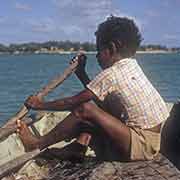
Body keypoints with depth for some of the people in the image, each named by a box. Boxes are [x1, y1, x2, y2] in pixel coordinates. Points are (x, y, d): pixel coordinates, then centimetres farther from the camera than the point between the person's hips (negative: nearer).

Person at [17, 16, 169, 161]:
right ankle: (78, 149, 3)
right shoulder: (131, 66, 11)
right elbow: (98, 94, 17)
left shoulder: (111, 74, -16)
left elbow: (72, 102, -11)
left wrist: (40, 105, 1)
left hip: (142, 145, -10)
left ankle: (38, 144, -2)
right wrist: (81, 74, 17)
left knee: (85, 110, -17)